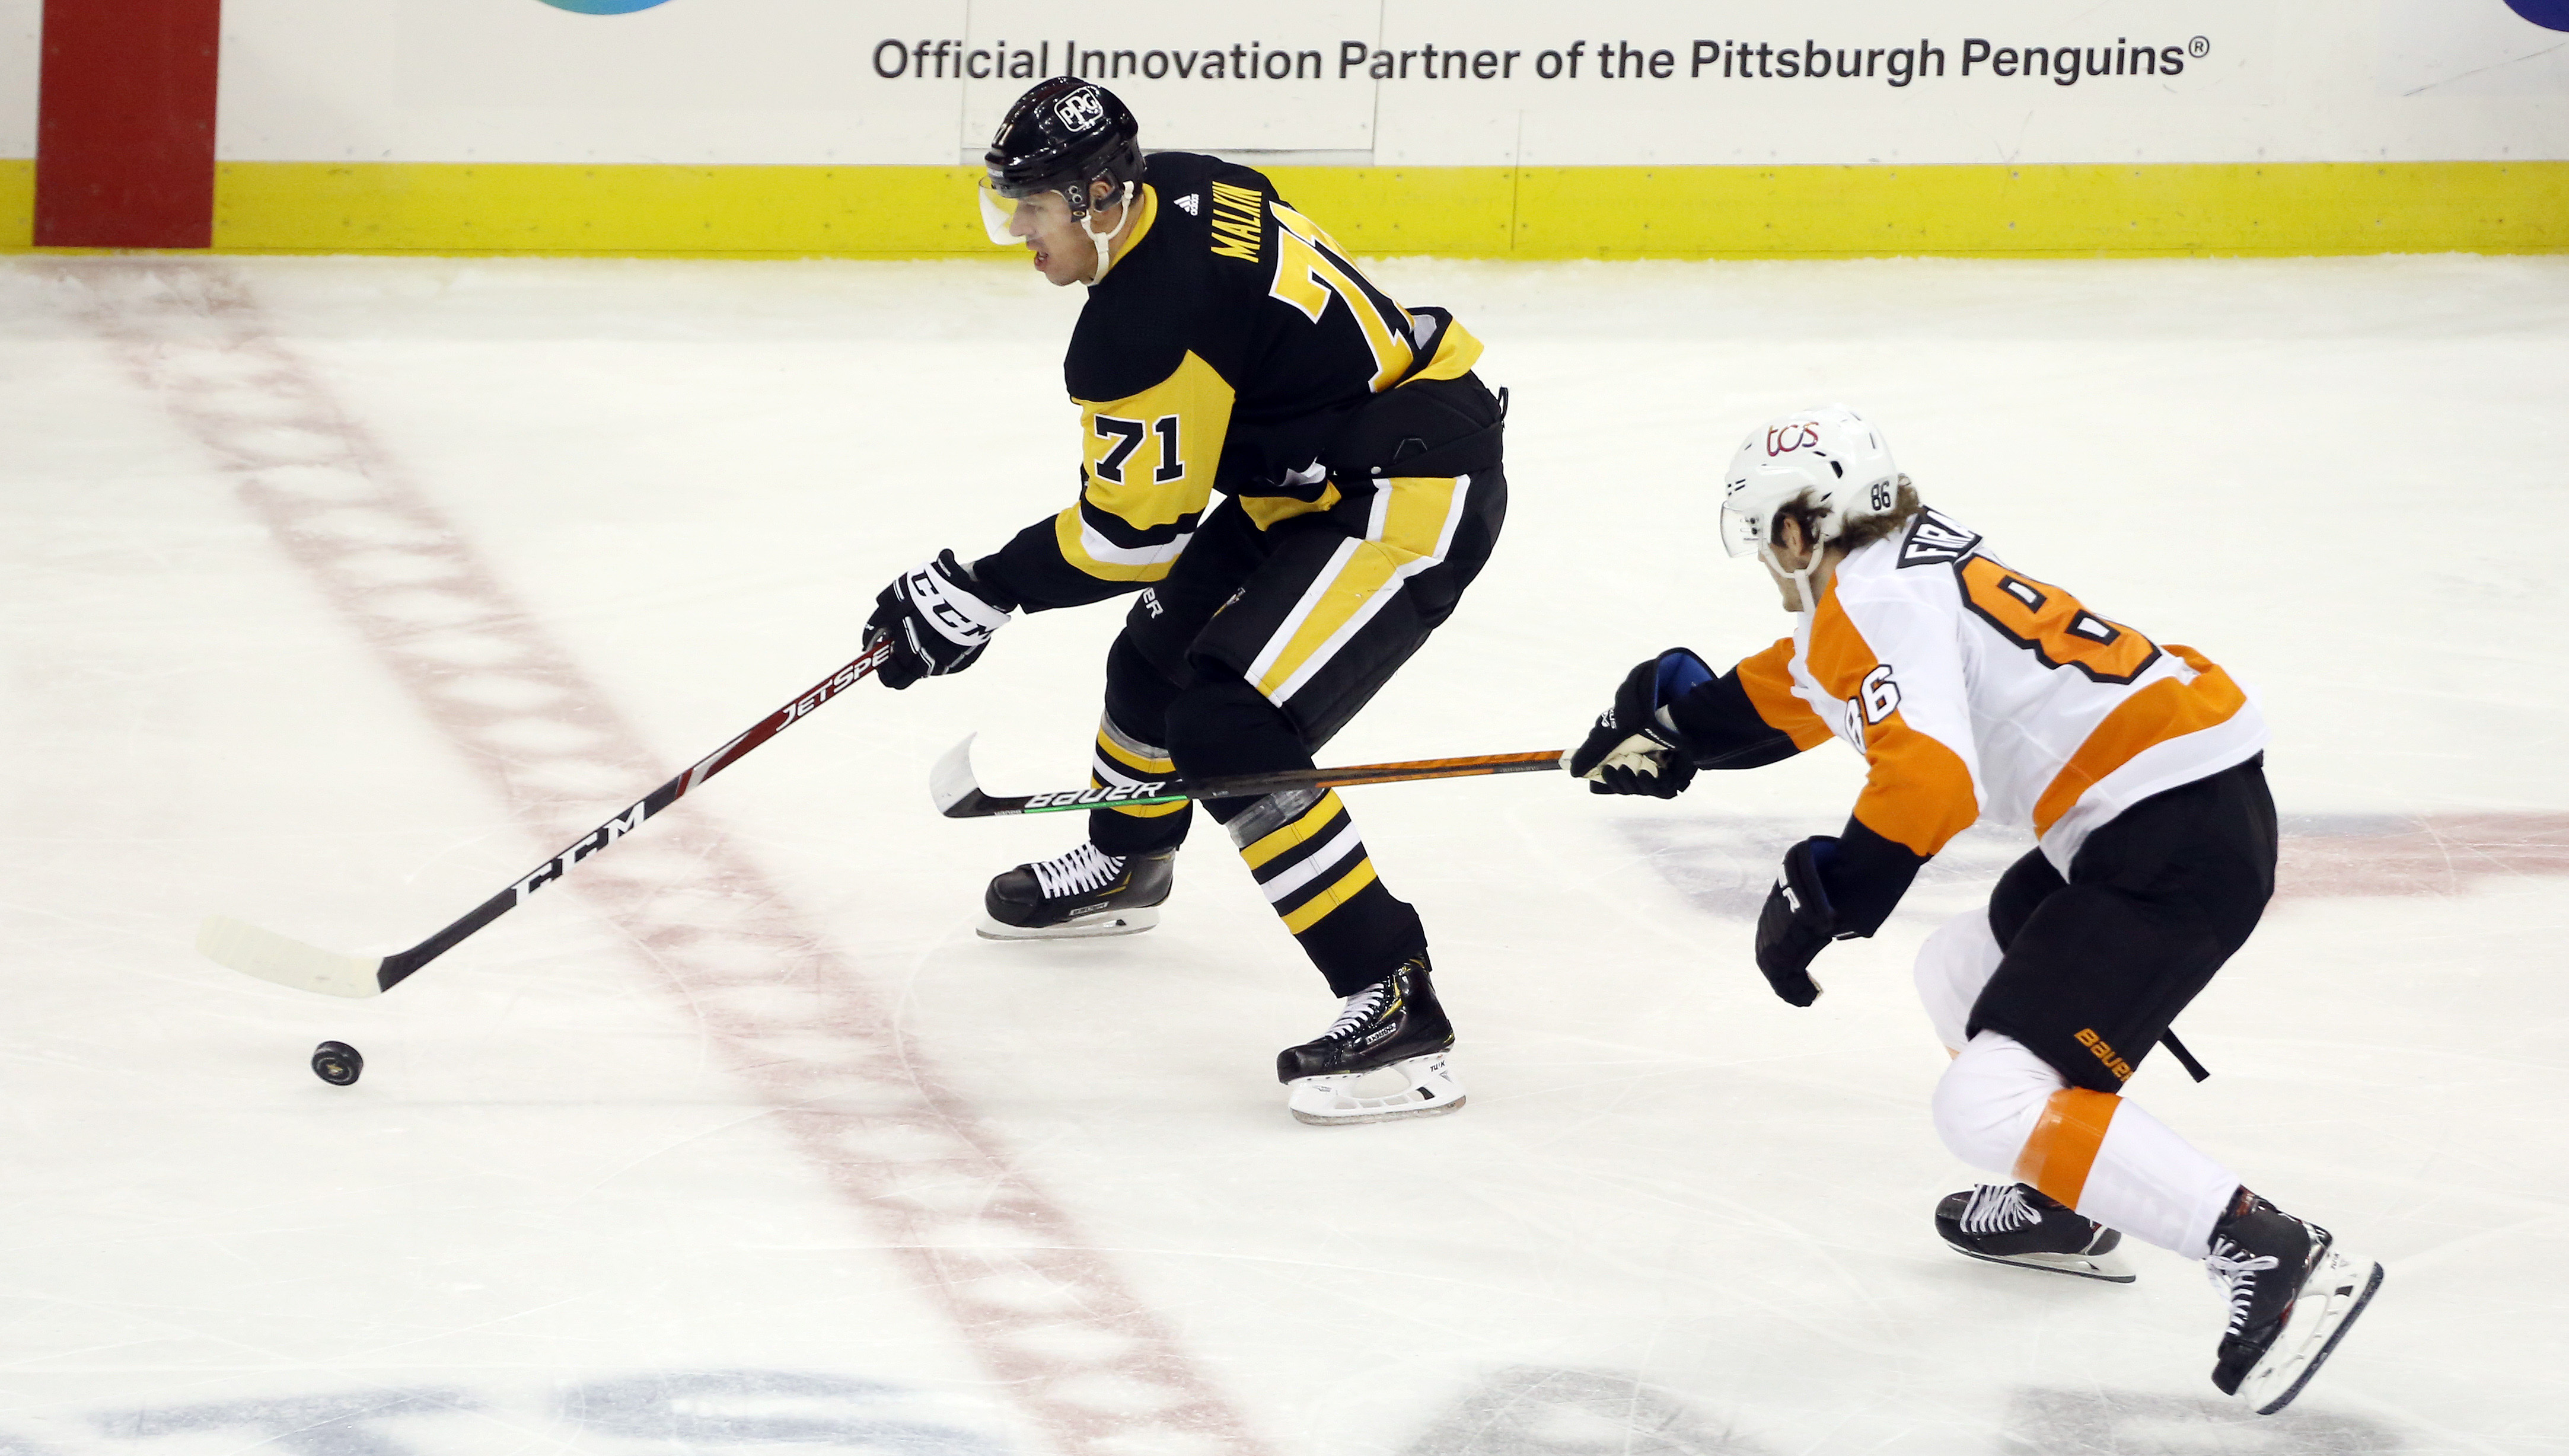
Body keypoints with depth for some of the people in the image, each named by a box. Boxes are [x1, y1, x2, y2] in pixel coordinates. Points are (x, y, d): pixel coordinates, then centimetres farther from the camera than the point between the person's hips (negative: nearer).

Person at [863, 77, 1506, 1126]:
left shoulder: (1141, 323, -25)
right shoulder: (1180, 190, 2)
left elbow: (1134, 526, -18)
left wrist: (983, 595, -10)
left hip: (1414, 495, -11)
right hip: (1320, 472, 11)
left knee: (1231, 733, -20)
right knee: (1164, 649, 25)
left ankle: (1396, 1011, -21)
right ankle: (1122, 866, 54)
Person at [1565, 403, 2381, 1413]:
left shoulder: (1875, 602, -12)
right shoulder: (1910, 568, 19)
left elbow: (1930, 779, -26)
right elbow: (1793, 692, 37)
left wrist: (1824, 895, -21)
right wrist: (1673, 729, 35)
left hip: (2172, 838, -11)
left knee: (1992, 1105, -18)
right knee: (1961, 975, 31)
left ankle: (2272, 1257, -24)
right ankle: (2065, 1207, 43)